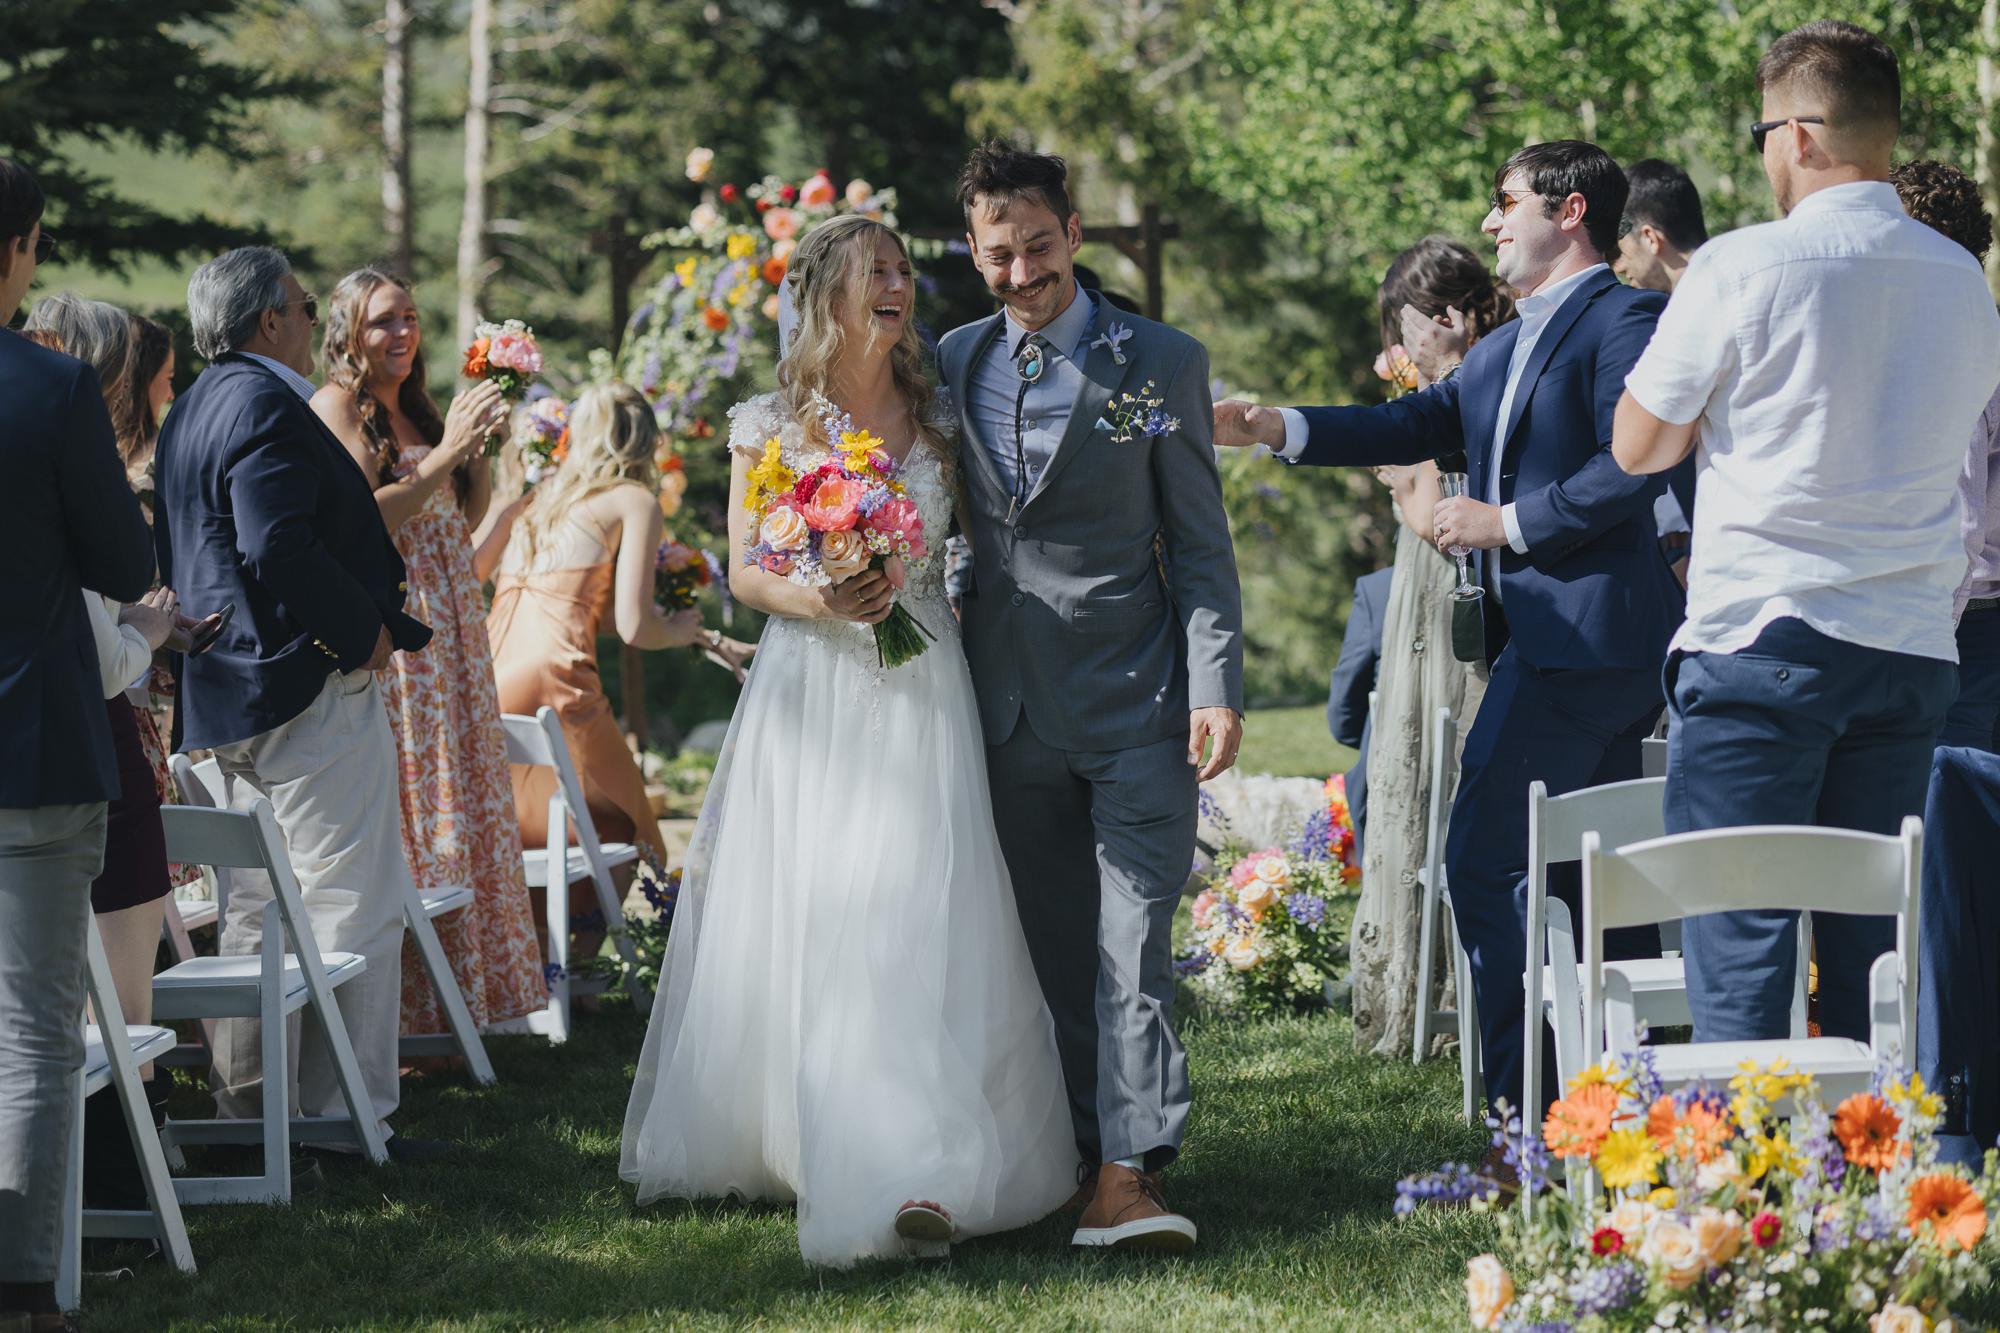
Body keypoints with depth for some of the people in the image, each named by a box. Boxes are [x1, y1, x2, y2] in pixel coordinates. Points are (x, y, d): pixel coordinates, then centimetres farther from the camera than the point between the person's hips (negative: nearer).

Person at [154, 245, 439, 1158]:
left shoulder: (195, 409, 17)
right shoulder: (266, 406, -16)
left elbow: (173, 551, 21)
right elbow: (278, 545, -28)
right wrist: (363, 630, -17)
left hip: (225, 696, 11)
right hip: (309, 691, -11)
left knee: (254, 910, 15)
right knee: (354, 910, -7)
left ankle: (246, 1113, 18)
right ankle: (347, 1119, -7)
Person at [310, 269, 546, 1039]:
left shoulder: (414, 409, 16)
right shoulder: (337, 406, -8)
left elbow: (466, 518, 17)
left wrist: (478, 441, 2)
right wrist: (445, 454, -18)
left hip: (449, 623, 8)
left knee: (459, 795, 10)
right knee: (402, 809, -8)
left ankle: (466, 977, 16)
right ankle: (409, 996, -5)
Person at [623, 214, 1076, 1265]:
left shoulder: (935, 423, 11)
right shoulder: (771, 426, 5)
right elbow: (744, 572, 2)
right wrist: (818, 599, -15)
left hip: (921, 694, 1)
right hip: (811, 694, 0)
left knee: (916, 920, -10)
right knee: (794, 921, 2)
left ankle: (914, 1174, -18)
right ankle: (777, 1139, 17)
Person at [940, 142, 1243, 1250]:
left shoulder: (1161, 364, 0)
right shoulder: (951, 365, 10)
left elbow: (1200, 544, 1)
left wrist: (1215, 687, -9)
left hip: (1132, 700, -4)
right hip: (1007, 703, 4)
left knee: (1132, 944, -10)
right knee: (1048, 950, 7)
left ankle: (1128, 1172, -15)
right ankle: (1084, 1154, 14)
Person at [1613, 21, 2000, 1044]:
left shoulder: (1743, 268, -8)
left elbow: (1638, 449, 0)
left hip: (1761, 638, -5)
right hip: (1913, 651, 5)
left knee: (1736, 936, -4)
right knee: (1872, 941, 9)